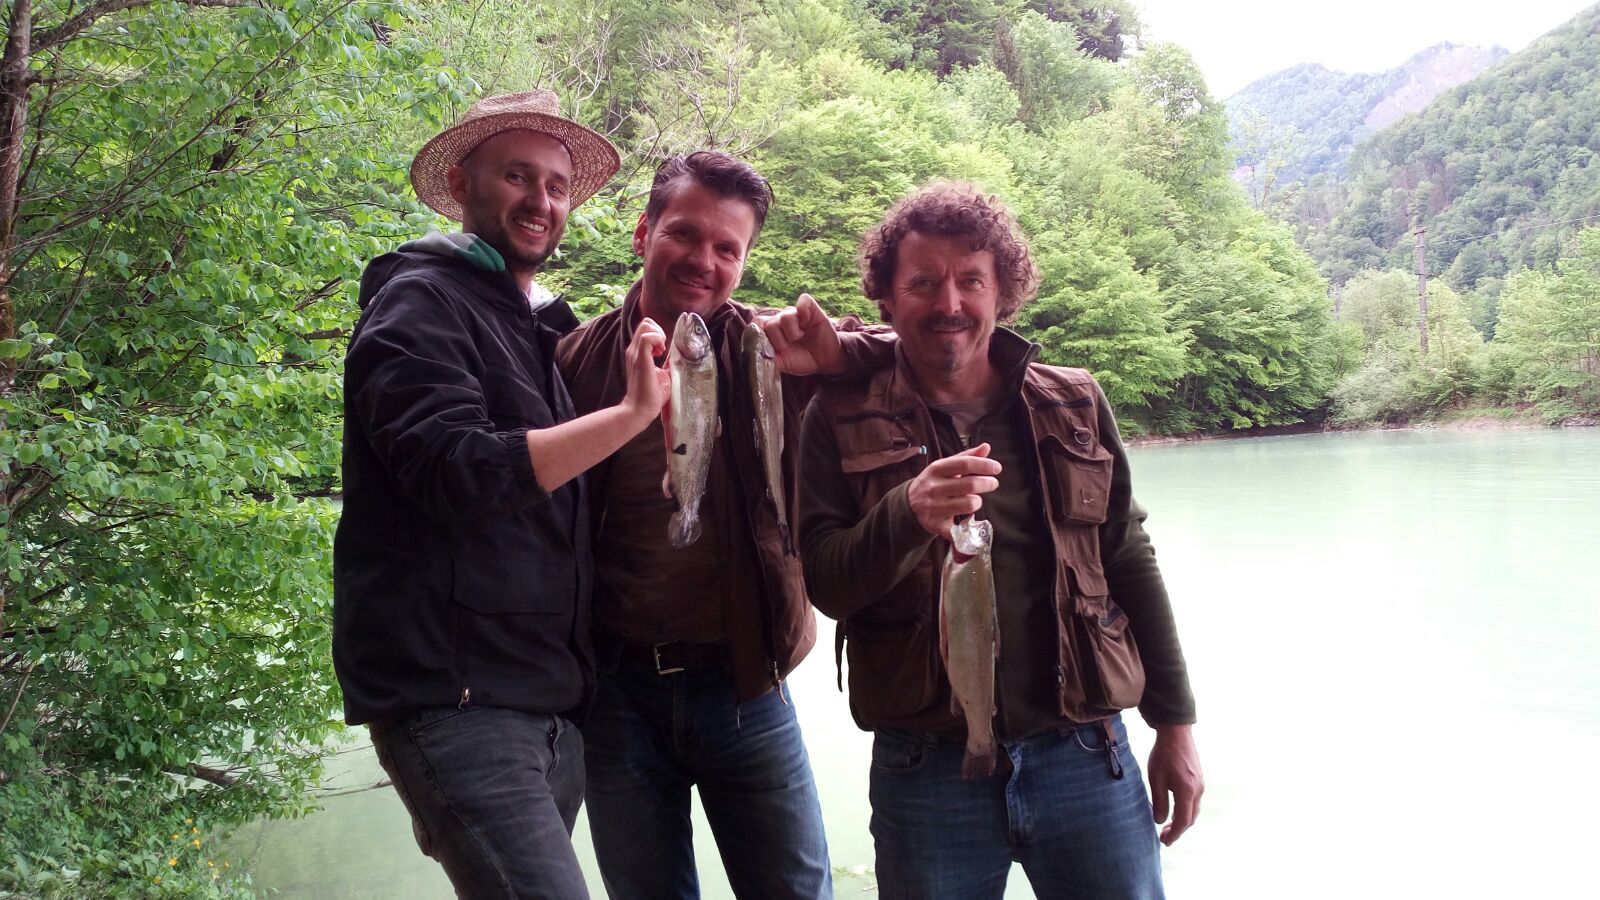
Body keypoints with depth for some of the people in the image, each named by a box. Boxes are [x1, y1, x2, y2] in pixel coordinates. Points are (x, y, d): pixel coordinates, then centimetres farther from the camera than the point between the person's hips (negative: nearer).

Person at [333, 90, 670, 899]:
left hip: (550, 700, 8)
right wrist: (633, 410, -19)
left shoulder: (536, 327, 19)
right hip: (454, 698, -8)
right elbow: (462, 475, -20)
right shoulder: (420, 304, -5)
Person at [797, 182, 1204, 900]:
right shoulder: (842, 421, 0)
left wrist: (1175, 725, 12)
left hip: (1083, 752, 2)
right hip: (925, 764, -1)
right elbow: (826, 585, -6)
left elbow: (1130, 565, 11)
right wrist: (908, 514, -26)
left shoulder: (1075, 404, 7)